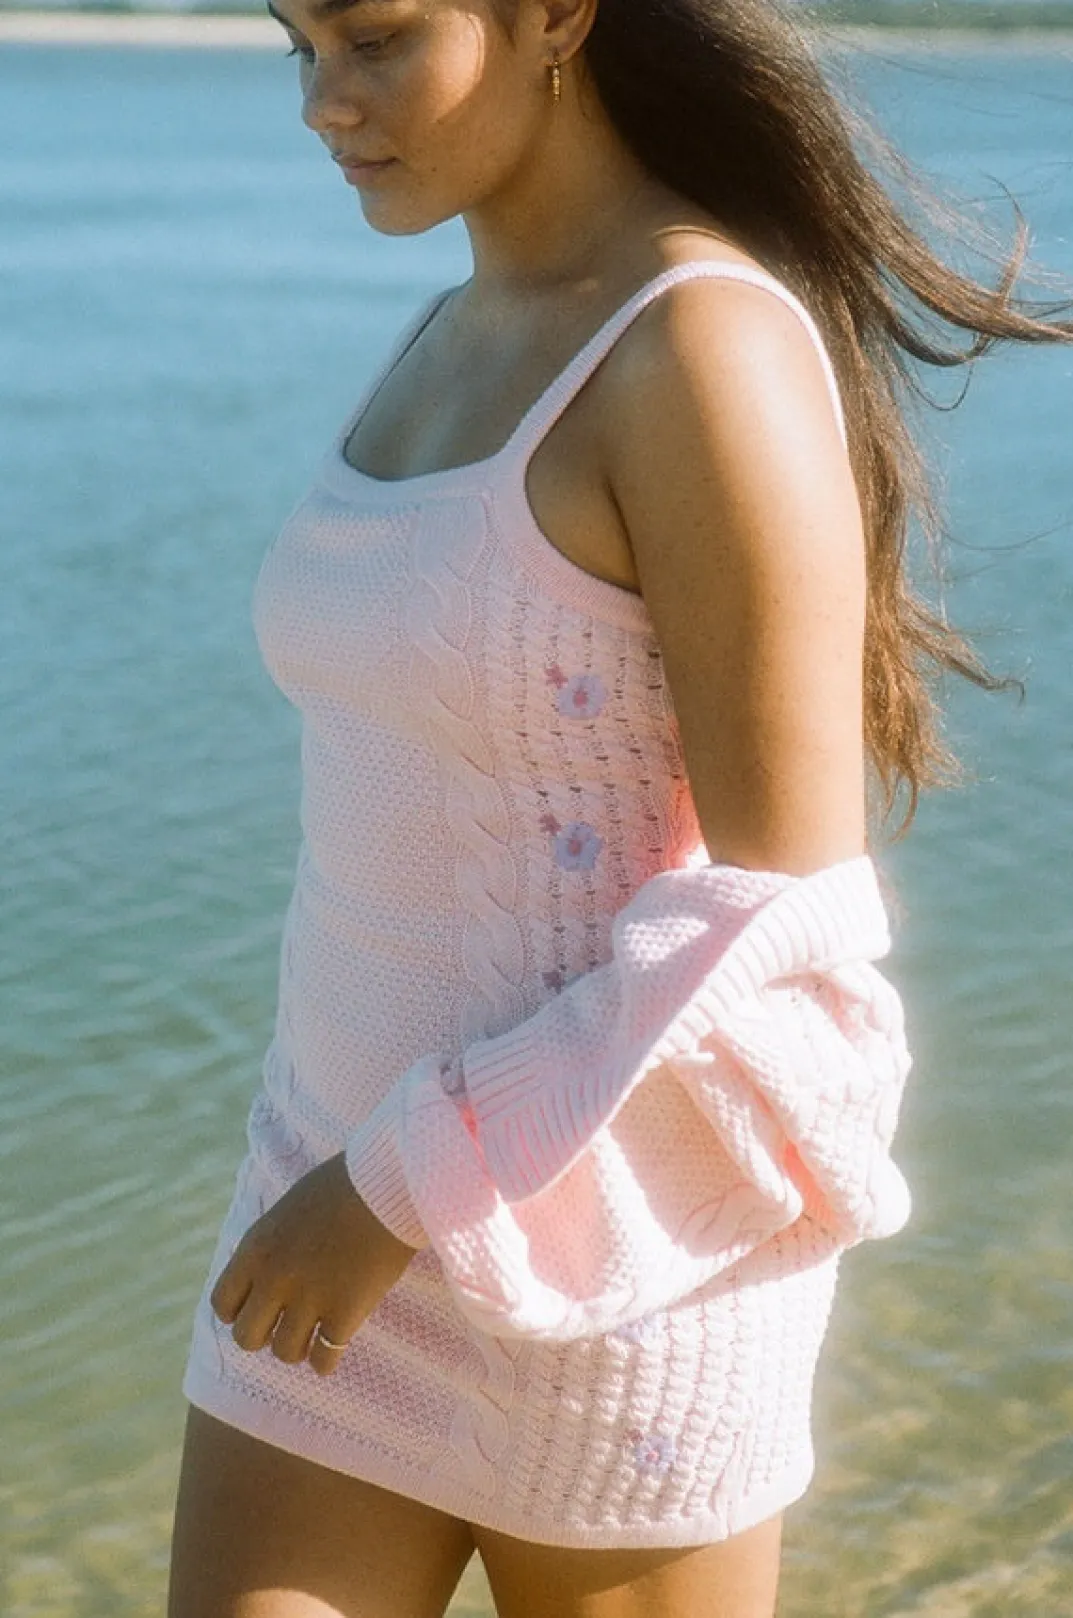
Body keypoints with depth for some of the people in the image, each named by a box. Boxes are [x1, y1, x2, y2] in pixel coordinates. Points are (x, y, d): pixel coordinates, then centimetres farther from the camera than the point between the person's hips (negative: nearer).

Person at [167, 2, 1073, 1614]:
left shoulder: (712, 350, -19)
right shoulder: (460, 339, 9)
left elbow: (790, 908, -22)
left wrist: (408, 1187, -18)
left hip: (616, 1239, -7)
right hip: (365, 1186, 8)